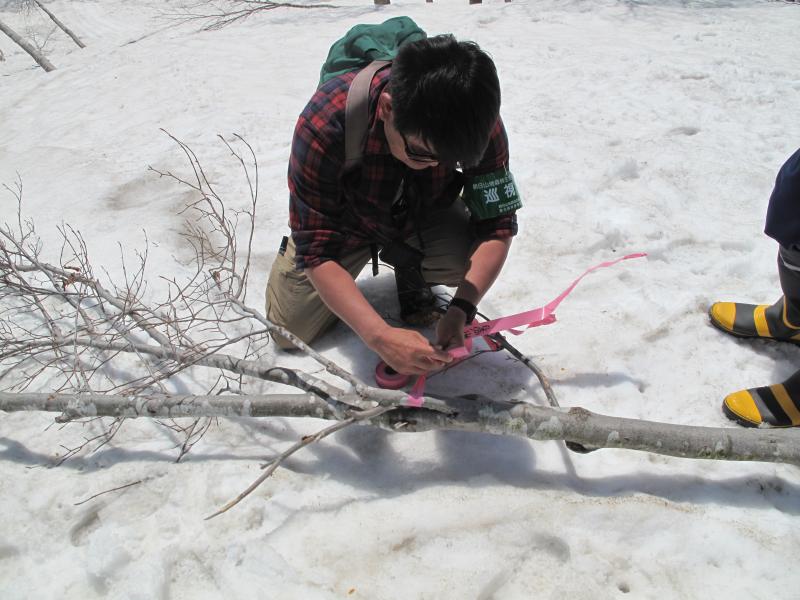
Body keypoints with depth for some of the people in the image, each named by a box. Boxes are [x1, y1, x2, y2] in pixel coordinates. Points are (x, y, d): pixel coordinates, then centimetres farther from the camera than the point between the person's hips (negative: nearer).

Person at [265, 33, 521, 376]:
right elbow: (317, 252, -34)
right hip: (346, 219, -1)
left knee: (473, 258, -29)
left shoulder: (479, 121, -32)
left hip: (424, 215, 2)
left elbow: (497, 226, -23)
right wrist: (380, 336, -46)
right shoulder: (324, 124, -39)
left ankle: (408, 265, 6)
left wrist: (461, 309, -38)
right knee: (290, 331, -8)